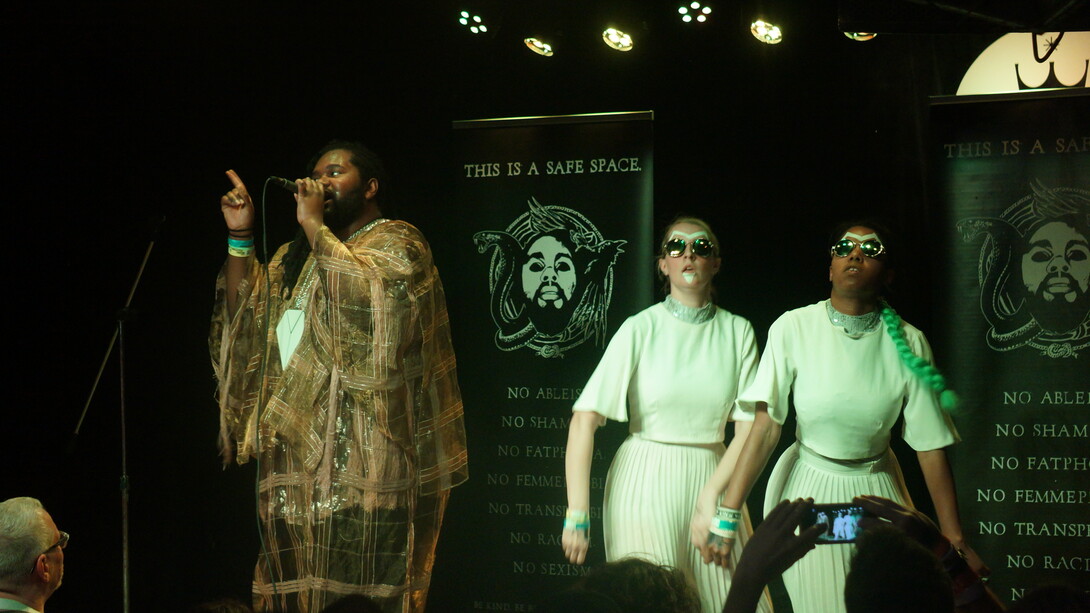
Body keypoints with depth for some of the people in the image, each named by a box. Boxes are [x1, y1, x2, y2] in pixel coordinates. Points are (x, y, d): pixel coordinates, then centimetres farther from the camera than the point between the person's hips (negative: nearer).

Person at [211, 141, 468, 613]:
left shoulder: (396, 243, 0)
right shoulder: (298, 256, 23)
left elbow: (365, 295, -20)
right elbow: (246, 312, 17)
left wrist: (314, 224, -13)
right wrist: (239, 237, 8)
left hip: (360, 449, -7)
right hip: (297, 446, 7)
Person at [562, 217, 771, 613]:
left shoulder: (738, 331, 2)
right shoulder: (640, 329, -6)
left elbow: (749, 428, -1)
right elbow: (584, 419, -12)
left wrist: (714, 494, -16)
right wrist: (577, 515, -18)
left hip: (712, 476, 3)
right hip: (645, 486, -2)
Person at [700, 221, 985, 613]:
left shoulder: (907, 343, -8)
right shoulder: (793, 328, -13)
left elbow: (931, 448, -8)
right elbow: (765, 427, -16)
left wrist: (955, 540, -9)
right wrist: (726, 515, -22)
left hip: (877, 494, 2)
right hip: (809, 492, -1)